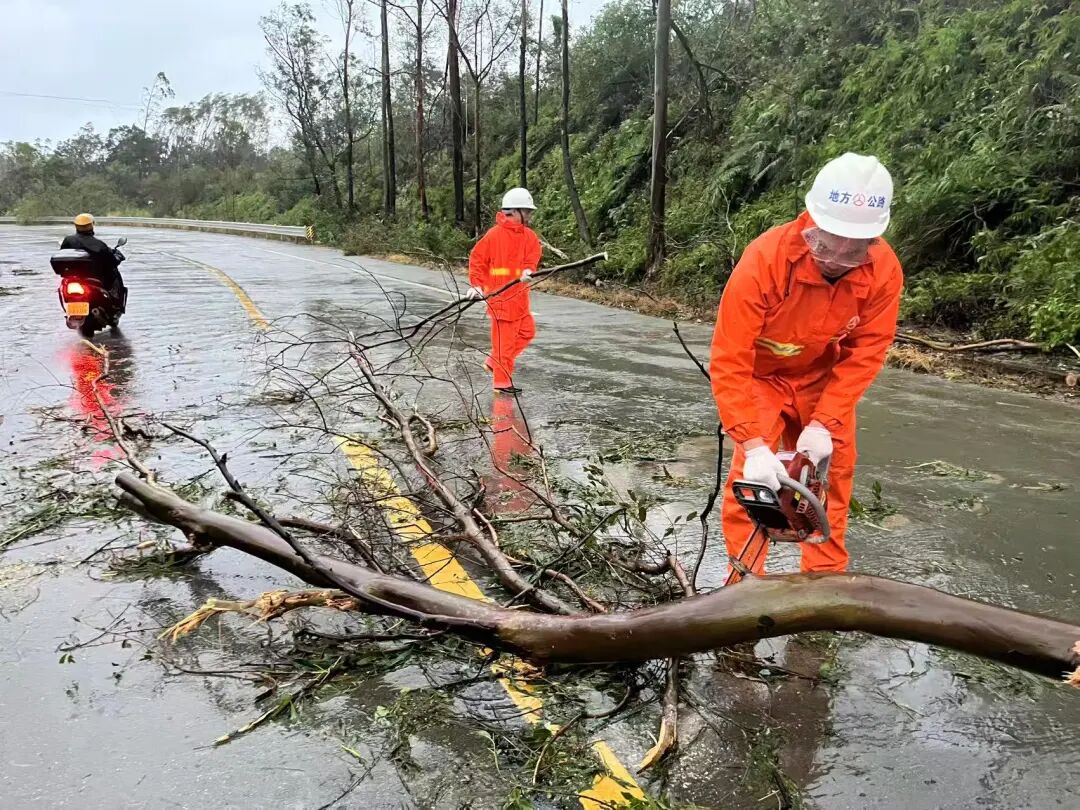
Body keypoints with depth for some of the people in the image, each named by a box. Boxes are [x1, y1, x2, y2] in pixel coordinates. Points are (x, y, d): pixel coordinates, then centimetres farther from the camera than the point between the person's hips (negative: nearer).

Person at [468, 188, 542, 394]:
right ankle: (502, 381, 8)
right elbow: (477, 259, -6)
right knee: (504, 337, -3)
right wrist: (477, 285, -14)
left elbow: (532, 257, -2)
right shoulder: (495, 234, -10)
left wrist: (528, 270, -24)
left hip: (518, 296, 8)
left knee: (527, 331, 14)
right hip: (501, 295, -8)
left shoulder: (529, 236, 9)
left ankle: (494, 362, 26)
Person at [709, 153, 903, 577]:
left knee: (832, 474, 8)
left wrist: (824, 423, -23)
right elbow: (729, 362, -34)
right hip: (760, 375, -3)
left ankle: (825, 579, 25)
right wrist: (753, 445, -39)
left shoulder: (885, 270, -24)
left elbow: (866, 352, -15)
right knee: (751, 478, -12)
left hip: (822, 377, 4)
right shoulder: (764, 260, -35)